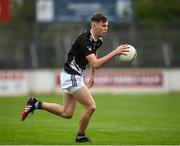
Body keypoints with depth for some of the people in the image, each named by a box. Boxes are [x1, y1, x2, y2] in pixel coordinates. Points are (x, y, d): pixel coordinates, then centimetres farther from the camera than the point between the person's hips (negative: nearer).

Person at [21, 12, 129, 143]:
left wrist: (92, 76, 23)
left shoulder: (99, 40, 3)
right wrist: (115, 53, -39)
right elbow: (96, 64, -34)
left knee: (67, 113, 12)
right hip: (71, 77, -10)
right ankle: (80, 137, 8)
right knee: (91, 106, -10)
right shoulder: (84, 40, -26)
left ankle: (36, 104, 21)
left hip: (76, 77, 10)